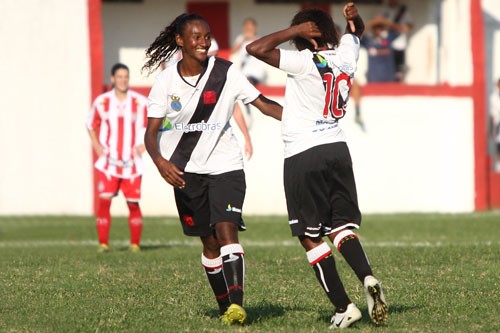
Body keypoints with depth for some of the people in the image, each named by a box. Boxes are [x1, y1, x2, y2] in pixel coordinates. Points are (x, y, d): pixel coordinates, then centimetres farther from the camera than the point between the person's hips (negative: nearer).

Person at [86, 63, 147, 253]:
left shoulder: (140, 102, -1)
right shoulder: (102, 102, 2)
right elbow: (91, 125, 17)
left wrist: (144, 145, -3)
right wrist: (96, 146, 3)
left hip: (132, 164, 0)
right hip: (109, 162, 0)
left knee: (133, 203, 1)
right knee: (104, 200, -10)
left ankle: (135, 244, 14)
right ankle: (103, 243, -4)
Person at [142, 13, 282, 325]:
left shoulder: (226, 72, -7)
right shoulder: (166, 82, -4)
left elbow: (263, 103, -8)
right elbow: (151, 132, -4)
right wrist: (160, 162, -24)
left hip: (225, 166, -2)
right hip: (186, 170, 2)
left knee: (226, 229, -20)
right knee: (210, 241, 7)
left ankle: (237, 303, -30)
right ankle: (225, 307, 18)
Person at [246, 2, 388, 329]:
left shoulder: (305, 62, -12)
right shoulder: (346, 55, 8)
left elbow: (256, 48, -18)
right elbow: (356, 30, 30)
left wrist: (295, 30, -10)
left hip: (304, 155, -6)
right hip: (338, 148, 6)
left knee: (310, 237, 2)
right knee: (342, 227, 8)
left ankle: (344, 307, -4)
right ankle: (368, 278, -21)